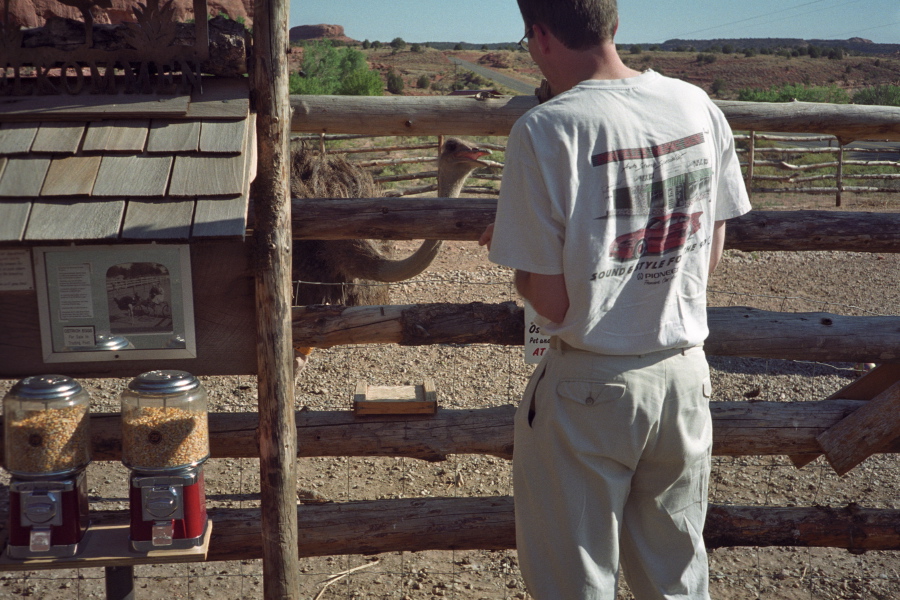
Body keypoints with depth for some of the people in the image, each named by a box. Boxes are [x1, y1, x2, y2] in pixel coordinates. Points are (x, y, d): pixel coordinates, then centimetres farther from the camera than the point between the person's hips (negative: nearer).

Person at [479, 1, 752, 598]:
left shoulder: (545, 129, -19)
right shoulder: (699, 106, -1)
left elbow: (551, 303, -16)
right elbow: (709, 257, 8)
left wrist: (511, 244, 1)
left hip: (590, 387, -5)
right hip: (686, 374, 5)